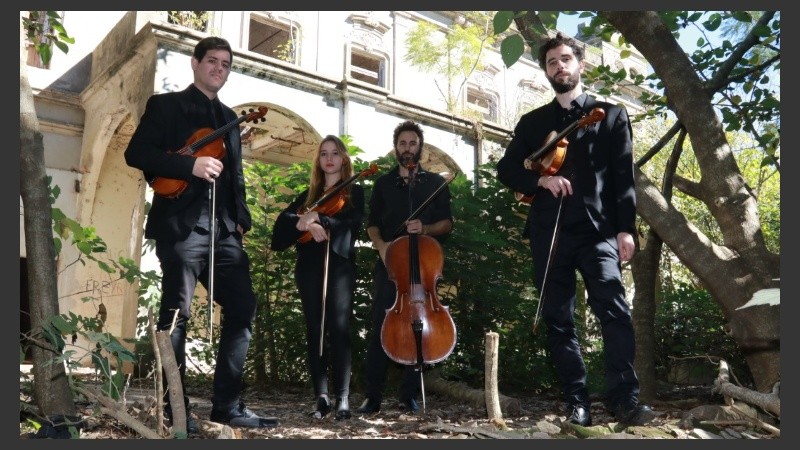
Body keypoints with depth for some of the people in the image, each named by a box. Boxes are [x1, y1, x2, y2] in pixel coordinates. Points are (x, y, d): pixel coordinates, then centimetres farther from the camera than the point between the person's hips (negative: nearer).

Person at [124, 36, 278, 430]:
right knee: (176, 314, -3)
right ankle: (175, 409, 7)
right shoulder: (165, 105, 7)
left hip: (223, 229, 6)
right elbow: (136, 152, -6)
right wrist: (191, 164, -18)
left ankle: (227, 405, 7)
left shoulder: (229, 118, 23)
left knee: (243, 309, 0)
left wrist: (241, 218, 8)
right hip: (181, 223, -5)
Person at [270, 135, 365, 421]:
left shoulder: (354, 191, 10)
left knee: (338, 329, -11)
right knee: (314, 331, 0)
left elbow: (352, 226, -6)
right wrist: (305, 223, -15)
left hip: (339, 265, -3)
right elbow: (283, 221, 5)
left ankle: (343, 398, -11)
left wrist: (318, 219, -18)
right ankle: (321, 397, 3)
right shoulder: (309, 194, 19)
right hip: (309, 266, 3)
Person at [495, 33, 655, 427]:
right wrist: (541, 179, -7)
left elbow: (624, 176, 5)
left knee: (614, 308, -18)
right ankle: (576, 401, 9)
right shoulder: (532, 122, 19)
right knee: (558, 320, 2)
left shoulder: (610, 114, 13)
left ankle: (623, 397, -14)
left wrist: (625, 228, -6)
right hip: (549, 232, 3)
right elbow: (507, 169, 13)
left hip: (597, 229, -2)